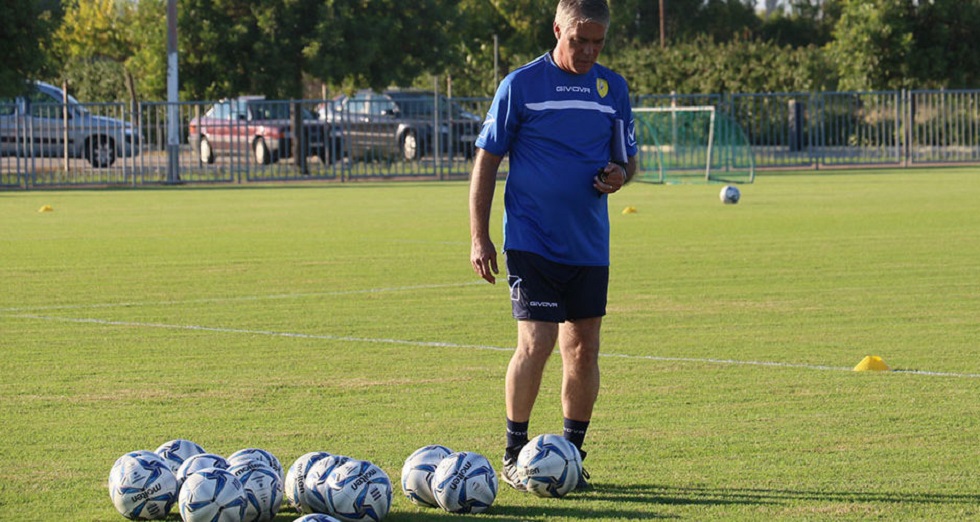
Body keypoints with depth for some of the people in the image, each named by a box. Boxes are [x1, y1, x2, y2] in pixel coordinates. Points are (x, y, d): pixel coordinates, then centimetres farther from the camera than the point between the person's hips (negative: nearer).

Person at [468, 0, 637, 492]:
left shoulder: (612, 88, 8)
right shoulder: (520, 85, -4)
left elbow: (628, 156, 19)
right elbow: (486, 161, 0)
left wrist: (619, 174, -6)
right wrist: (479, 237, -5)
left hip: (589, 244, 4)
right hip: (531, 242, -4)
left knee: (584, 349, 6)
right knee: (536, 343, -12)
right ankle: (514, 455, 1)